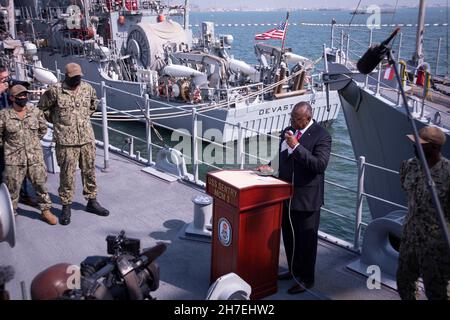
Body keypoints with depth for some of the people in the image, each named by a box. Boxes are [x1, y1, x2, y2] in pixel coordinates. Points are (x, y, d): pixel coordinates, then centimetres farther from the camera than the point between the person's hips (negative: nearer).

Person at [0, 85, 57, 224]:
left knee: (41, 184, 6)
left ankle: (46, 211, 20)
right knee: (12, 188, 6)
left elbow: (43, 128, 16)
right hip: (14, 159, -2)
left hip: (35, 157, 2)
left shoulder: (35, 112, 1)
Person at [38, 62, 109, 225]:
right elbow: (43, 108, 4)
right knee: (67, 175, 3)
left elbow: (93, 104, 24)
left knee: (89, 171, 12)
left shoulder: (87, 88, 3)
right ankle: (66, 206, 16)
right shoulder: (55, 91, -9)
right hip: (66, 141, -4)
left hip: (87, 139, 4)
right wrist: (57, 121, 5)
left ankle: (92, 201, 27)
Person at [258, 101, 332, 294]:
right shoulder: (287, 132, 7)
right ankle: (294, 270, 39)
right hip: (287, 194, 7)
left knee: (306, 240, 6)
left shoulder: (321, 136, -14)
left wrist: (297, 146, -29)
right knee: (288, 236, 19)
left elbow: (320, 164, -25)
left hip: (307, 198, -7)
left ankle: (306, 279, 23)